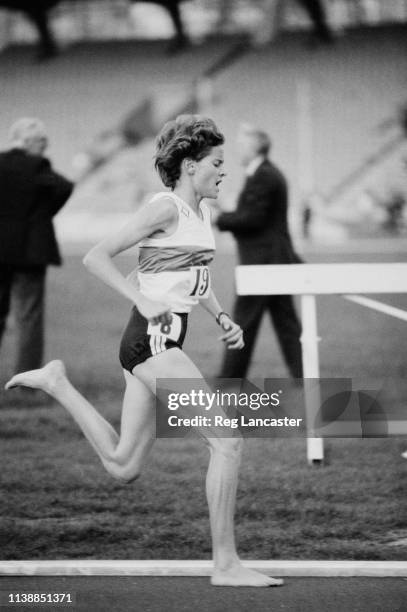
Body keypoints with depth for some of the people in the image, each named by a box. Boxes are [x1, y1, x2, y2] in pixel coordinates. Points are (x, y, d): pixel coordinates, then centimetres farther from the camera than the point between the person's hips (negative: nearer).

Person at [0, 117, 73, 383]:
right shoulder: (36, 167, -10)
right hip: (30, 249, -4)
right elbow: (64, 188, -23)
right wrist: (46, 212, -7)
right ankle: (27, 374, -1)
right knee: (29, 315, 2)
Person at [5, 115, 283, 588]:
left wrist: (222, 318, 16)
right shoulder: (166, 208, -11)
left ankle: (56, 384, 24)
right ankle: (225, 564, -8)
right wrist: (144, 301, -22)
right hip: (152, 340, -10)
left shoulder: (200, 212, 15)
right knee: (227, 442, -12)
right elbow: (96, 257, -14)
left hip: (165, 343, 10)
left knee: (123, 468, 14)